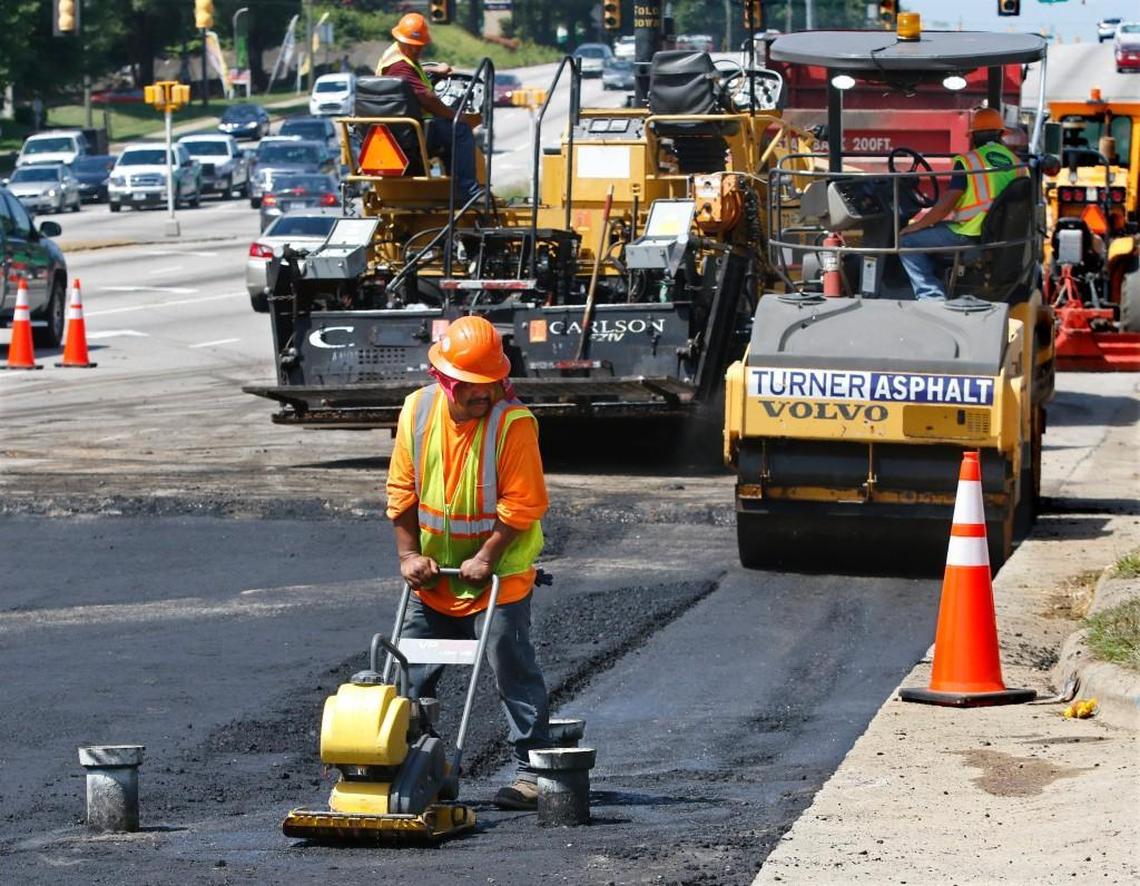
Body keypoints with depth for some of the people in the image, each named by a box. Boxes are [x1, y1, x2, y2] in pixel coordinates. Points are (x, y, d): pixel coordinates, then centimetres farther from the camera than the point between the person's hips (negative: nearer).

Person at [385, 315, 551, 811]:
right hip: (433, 570, 5)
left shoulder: (512, 423, -17)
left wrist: (486, 558, -18)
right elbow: (402, 490, 4)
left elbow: (522, 504, -16)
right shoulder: (417, 411, -2)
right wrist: (409, 554, -1)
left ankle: (531, 769, 2)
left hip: (499, 570, -5)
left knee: (512, 667, -4)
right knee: (413, 672, 9)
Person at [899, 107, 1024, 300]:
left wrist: (918, 225, -1)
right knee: (937, 231, 33)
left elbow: (946, 204, -12)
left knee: (908, 241, 4)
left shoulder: (968, 161, -9)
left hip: (972, 236, -7)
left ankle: (931, 295, -7)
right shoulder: (1016, 163, 8)